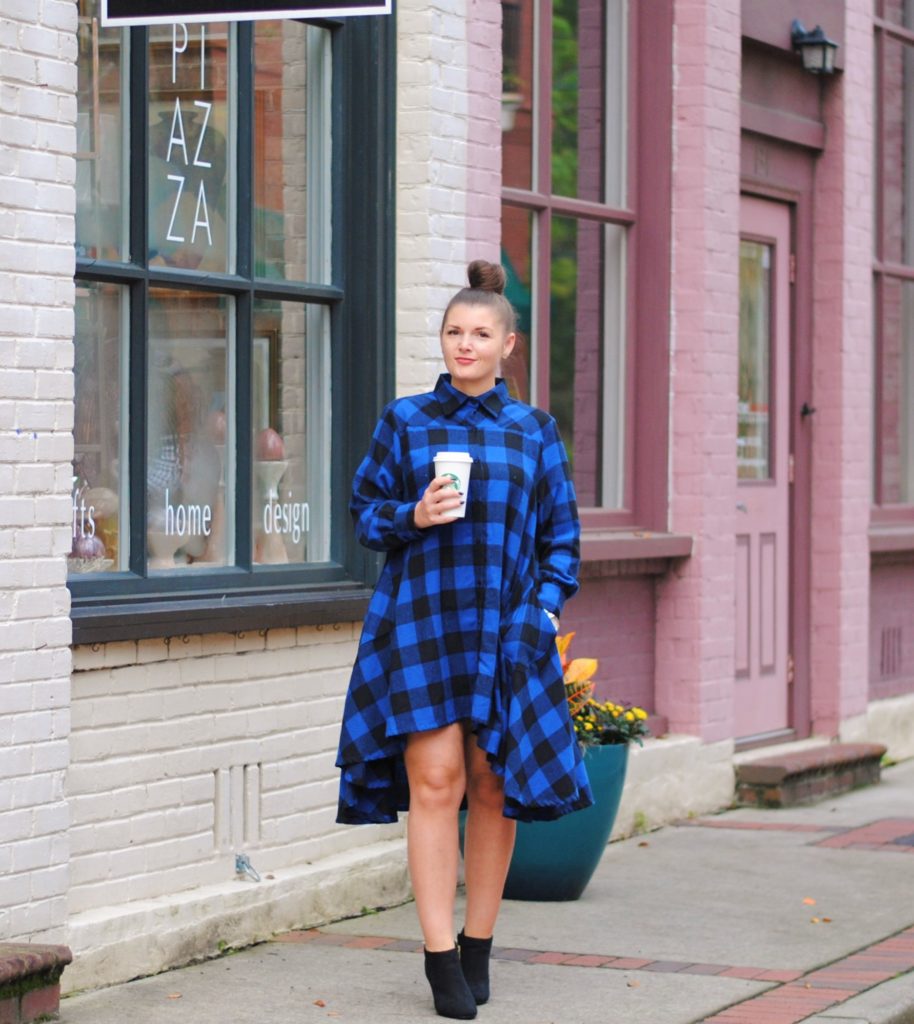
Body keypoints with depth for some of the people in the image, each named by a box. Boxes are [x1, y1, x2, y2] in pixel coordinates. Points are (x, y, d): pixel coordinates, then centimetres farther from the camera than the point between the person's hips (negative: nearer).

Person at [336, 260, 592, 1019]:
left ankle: (478, 947, 16)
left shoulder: (534, 431, 10)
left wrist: (547, 608, -2)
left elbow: (560, 536, 11)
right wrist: (412, 517, -11)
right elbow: (365, 512, 9)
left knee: (493, 786, 4)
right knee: (435, 781, -9)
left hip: (505, 628, 2)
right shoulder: (404, 422, 7)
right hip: (423, 622, -2)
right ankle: (441, 959, -7)